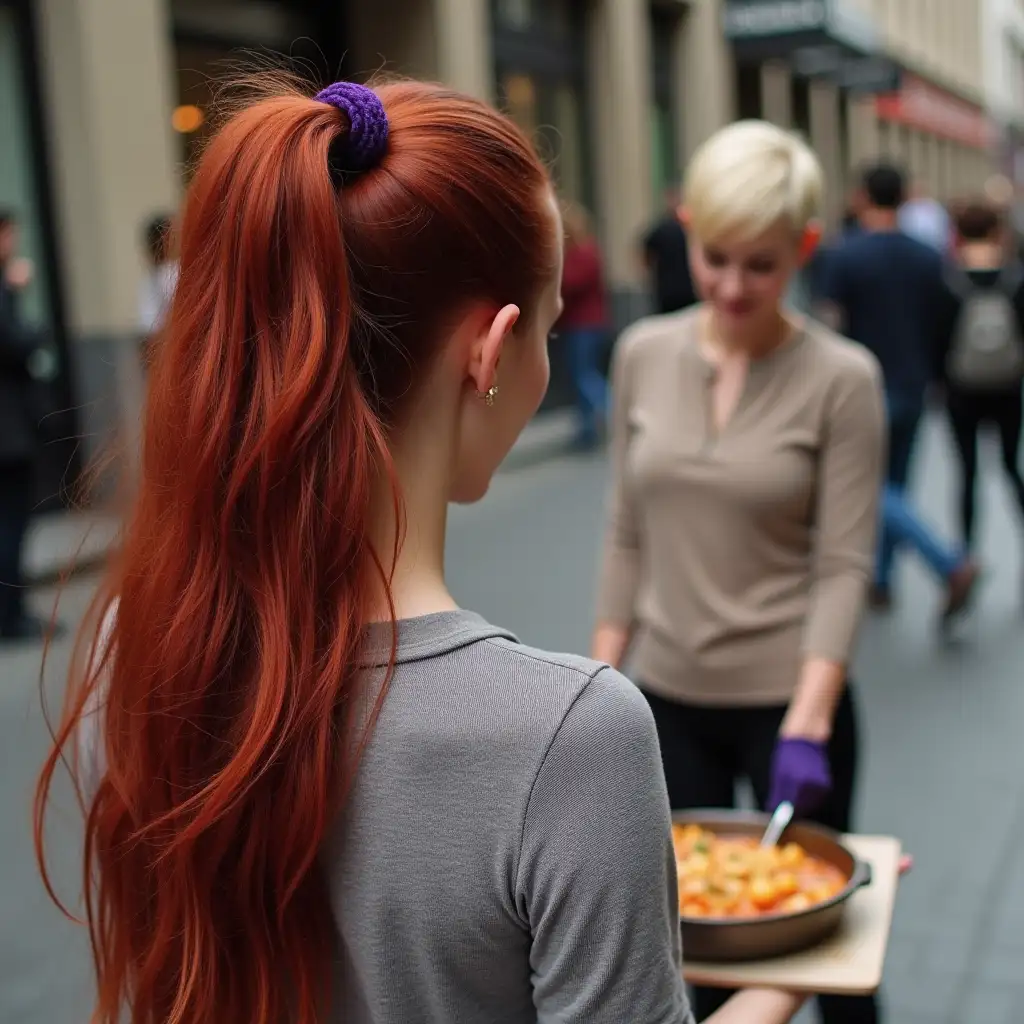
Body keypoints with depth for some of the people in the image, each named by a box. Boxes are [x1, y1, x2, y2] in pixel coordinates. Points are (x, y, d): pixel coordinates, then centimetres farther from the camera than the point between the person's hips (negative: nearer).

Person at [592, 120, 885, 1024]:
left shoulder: (842, 378, -11)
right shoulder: (644, 354, 0)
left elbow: (844, 566, -13)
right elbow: (627, 535, 5)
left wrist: (806, 726, -22)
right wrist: (601, 681, 4)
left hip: (788, 699, -3)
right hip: (669, 698, 3)